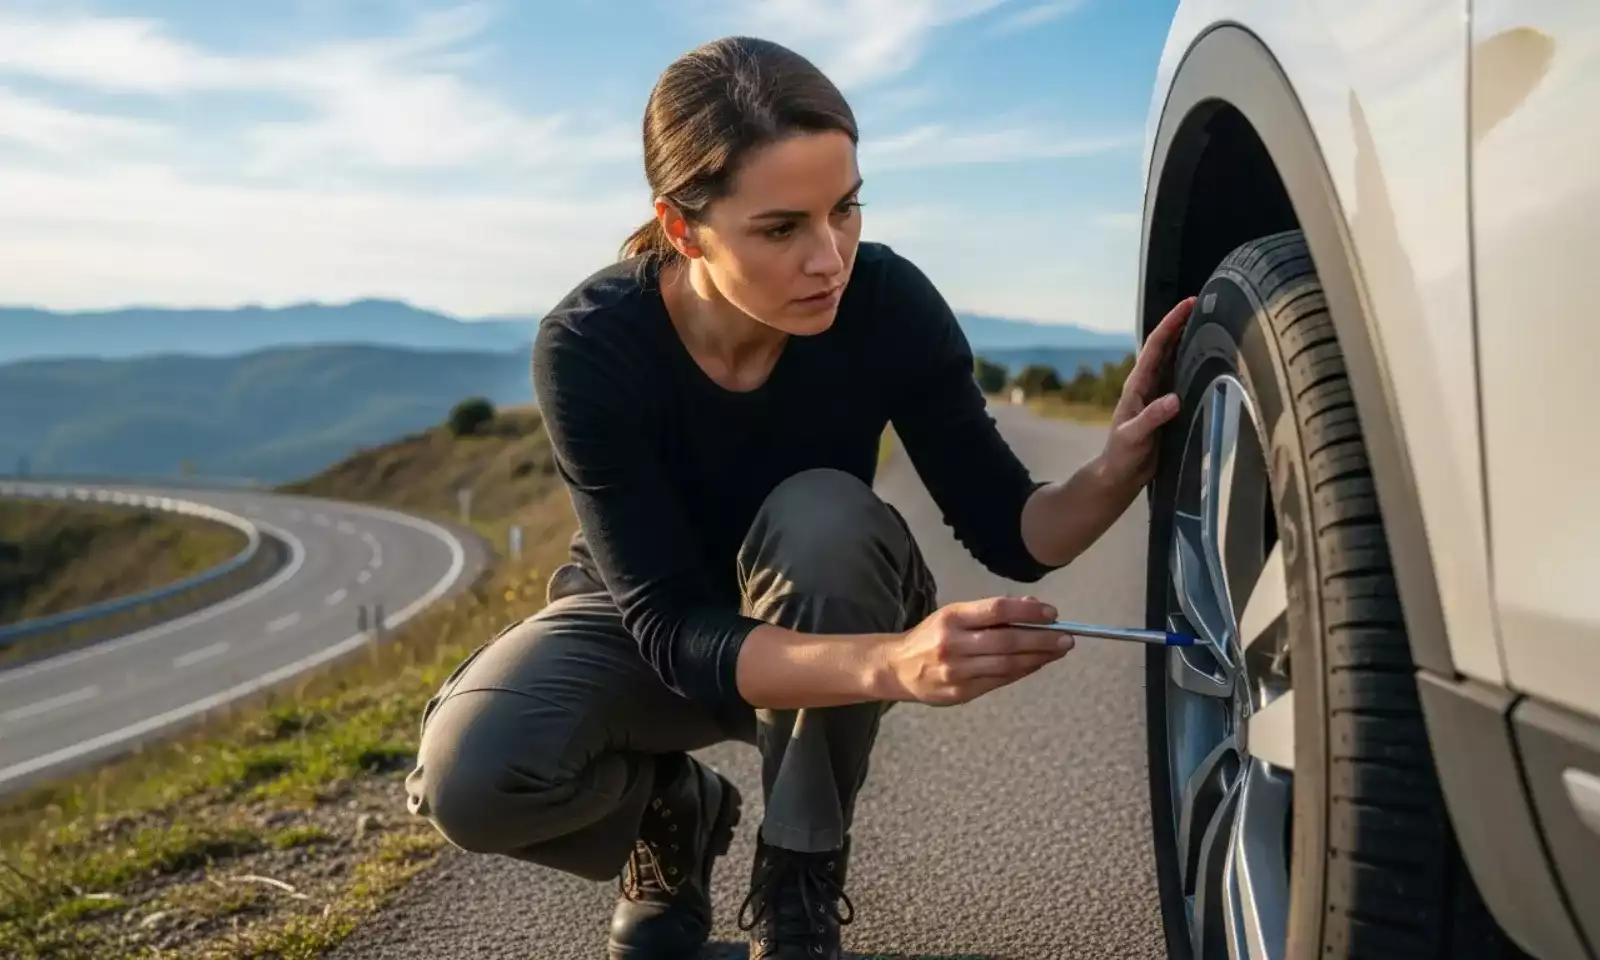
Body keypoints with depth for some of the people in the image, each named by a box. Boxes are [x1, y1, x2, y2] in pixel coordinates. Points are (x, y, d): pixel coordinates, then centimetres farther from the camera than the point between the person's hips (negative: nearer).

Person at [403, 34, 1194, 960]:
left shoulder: (889, 303, -25)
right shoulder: (591, 345, -31)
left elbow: (1007, 531, -19)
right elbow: (672, 626, -35)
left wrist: (1115, 472, -42)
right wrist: (892, 665, -52)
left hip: (827, 616, 2)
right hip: (646, 627, -1)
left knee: (821, 516, -34)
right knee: (471, 772, -30)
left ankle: (800, 885, -12)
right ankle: (672, 810, 6)